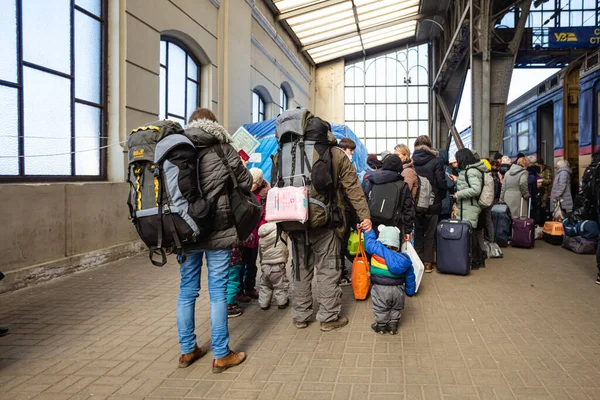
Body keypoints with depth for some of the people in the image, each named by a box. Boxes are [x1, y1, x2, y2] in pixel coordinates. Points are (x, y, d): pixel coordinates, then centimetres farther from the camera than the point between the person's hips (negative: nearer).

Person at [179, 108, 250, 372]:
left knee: (187, 291, 13)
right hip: (218, 231, -3)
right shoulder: (223, 149, -3)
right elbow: (246, 183, 2)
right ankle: (221, 355, 12)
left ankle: (187, 351, 24)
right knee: (218, 292, 3)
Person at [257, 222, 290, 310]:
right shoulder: (280, 231, -14)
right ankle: (282, 302, 25)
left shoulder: (261, 238, 7)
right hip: (277, 266, -5)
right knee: (281, 285, 14)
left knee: (264, 285, 21)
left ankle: (263, 304, 24)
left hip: (264, 266, 5)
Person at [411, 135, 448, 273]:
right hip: (432, 203, -2)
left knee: (418, 232, 15)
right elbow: (442, 183, -10)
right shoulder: (436, 161, -10)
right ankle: (428, 262, 11)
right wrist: (442, 195, 8)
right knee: (430, 233, 9)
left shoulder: (411, 162, -5)